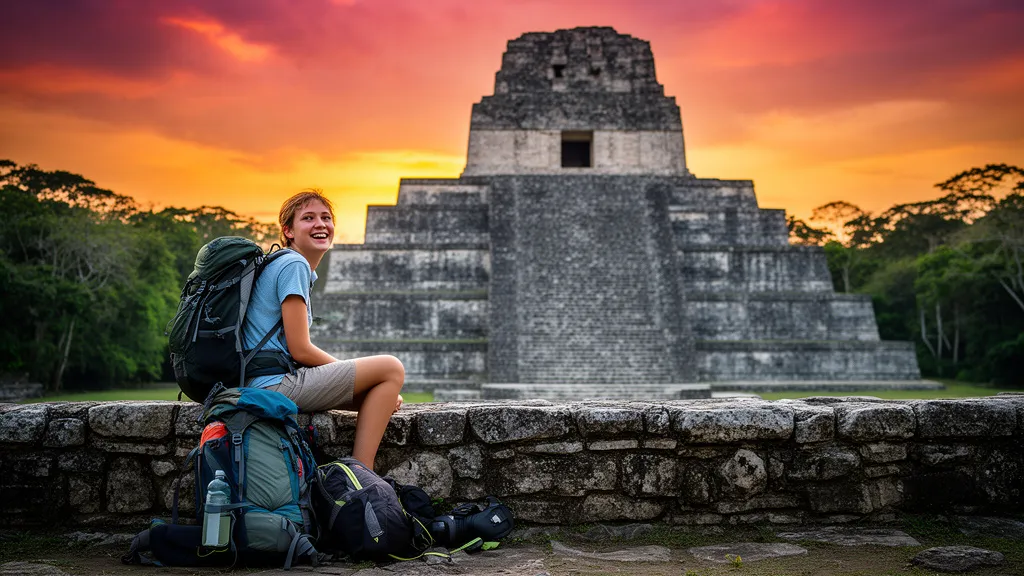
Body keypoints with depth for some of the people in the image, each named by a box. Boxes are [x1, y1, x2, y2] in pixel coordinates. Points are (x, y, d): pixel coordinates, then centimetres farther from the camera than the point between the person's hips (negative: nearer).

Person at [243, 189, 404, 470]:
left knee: (386, 397, 14)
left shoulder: (289, 266, 20)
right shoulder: (294, 266, -9)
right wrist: (358, 372, -2)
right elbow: (300, 350, -15)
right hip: (277, 383, -10)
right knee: (391, 369, -9)